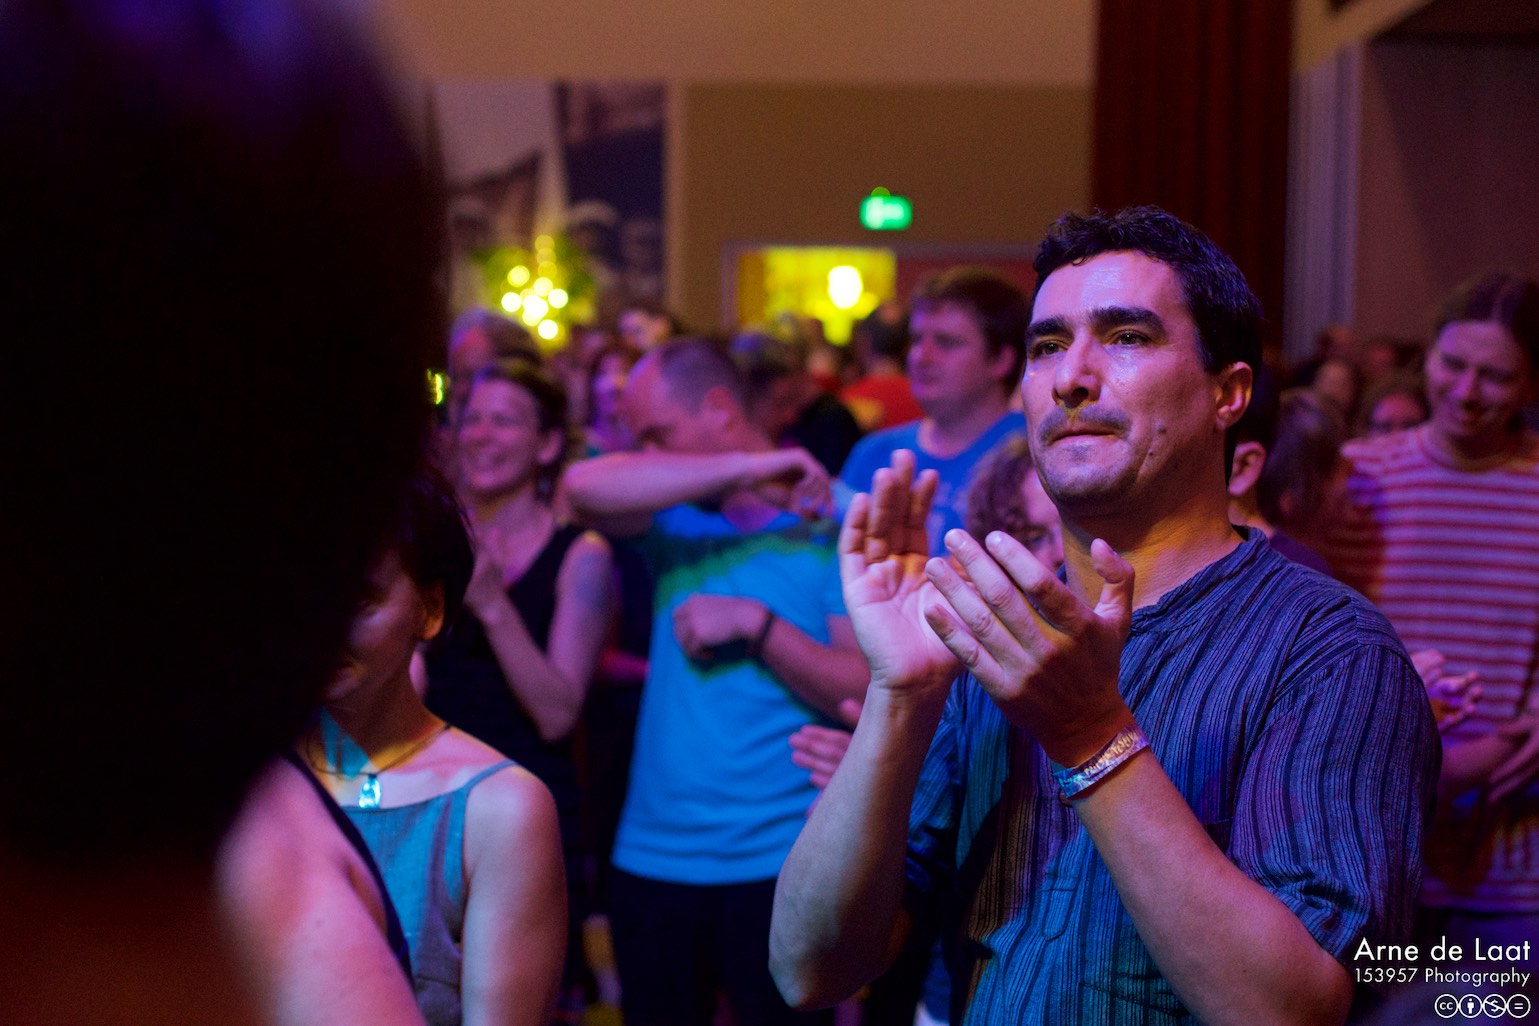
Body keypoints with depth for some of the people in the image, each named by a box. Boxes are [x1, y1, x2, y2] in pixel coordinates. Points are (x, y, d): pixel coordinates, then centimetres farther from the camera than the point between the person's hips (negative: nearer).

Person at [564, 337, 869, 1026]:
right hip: (655, 857, 4)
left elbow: (870, 692, -9)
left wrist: (755, 623, -18)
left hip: (781, 863, -3)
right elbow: (585, 487, -17)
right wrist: (745, 469, -20)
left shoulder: (832, 518, -3)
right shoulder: (675, 511, 6)